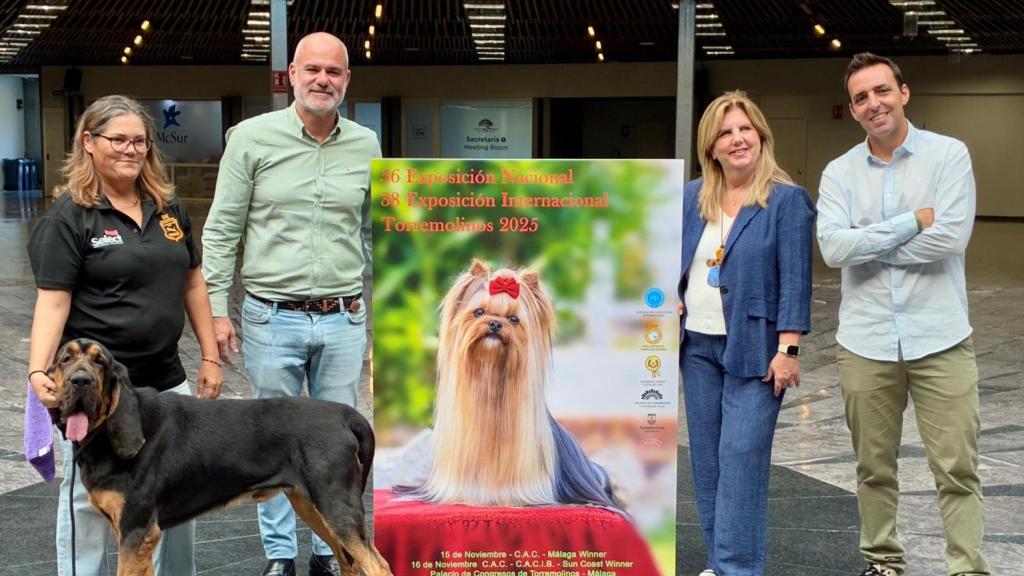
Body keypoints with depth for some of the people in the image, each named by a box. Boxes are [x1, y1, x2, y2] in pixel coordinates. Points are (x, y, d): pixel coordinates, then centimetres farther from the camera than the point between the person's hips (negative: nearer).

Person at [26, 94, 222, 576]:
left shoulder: (168, 208, 9)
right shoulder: (68, 217, -8)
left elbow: (191, 283, 14)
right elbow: (52, 301, -13)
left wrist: (210, 357, 10)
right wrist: (38, 370, -25)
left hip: (166, 378, 6)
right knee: (90, 497, 5)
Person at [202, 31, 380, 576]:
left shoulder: (366, 146, 6)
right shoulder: (252, 137, -3)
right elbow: (221, 229, 0)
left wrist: (375, 306, 13)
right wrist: (217, 309, -5)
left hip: (342, 320, 2)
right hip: (272, 319, -2)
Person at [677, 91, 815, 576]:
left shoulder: (787, 200, -6)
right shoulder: (692, 198, 9)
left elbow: (795, 279, -10)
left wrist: (788, 349, -15)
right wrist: (668, 297, 0)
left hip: (753, 348, -6)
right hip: (698, 345, 6)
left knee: (741, 458, -9)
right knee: (706, 458, 10)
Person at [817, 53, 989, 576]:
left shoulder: (949, 155, -1)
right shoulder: (839, 172, 6)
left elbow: (951, 237, -14)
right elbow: (833, 248, -10)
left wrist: (868, 245, -6)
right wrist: (911, 223, -12)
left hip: (939, 340, -2)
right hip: (865, 342, 3)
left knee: (957, 469, -1)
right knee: (874, 467, 12)